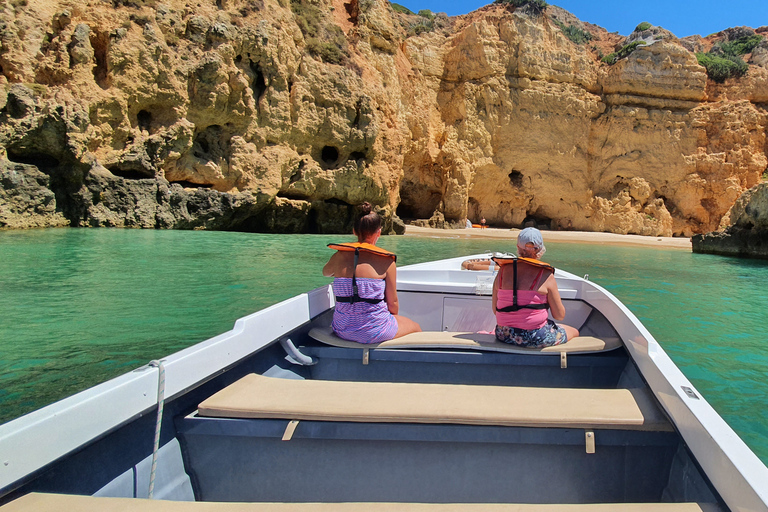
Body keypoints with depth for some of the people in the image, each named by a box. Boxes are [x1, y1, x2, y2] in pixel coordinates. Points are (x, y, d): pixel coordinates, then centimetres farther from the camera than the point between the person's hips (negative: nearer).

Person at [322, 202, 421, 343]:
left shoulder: (339, 257, -3)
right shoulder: (386, 261, -12)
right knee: (415, 327, 24)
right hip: (374, 333, -5)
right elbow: (393, 304, -6)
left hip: (342, 331, 5)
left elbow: (326, 272, 22)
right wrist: (393, 316, 15)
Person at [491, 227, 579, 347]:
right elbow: (560, 316, -4)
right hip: (535, 339, -5)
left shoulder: (503, 271, 0)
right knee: (574, 331, 23)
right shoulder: (546, 275, -10)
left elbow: (495, 310, 6)